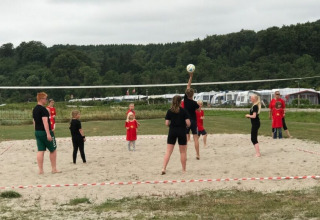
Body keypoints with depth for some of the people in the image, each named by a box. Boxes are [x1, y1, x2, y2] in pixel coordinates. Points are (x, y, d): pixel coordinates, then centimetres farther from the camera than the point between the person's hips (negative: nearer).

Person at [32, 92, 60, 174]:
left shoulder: (34, 109, 11)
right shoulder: (43, 109, -16)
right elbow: (45, 121, -22)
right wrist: (48, 134, -23)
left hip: (37, 132, 8)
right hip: (44, 131, -8)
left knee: (40, 150, 7)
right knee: (53, 150, 6)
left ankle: (40, 170, 6)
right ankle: (54, 169, 11)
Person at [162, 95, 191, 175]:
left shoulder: (169, 111, -1)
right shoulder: (183, 111, -6)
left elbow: (167, 123, -3)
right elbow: (188, 123, -11)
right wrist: (186, 126, 10)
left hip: (172, 132, 2)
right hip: (182, 132, -2)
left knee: (168, 151, 4)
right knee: (183, 152, 10)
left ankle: (164, 168, -6)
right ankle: (184, 169, 17)